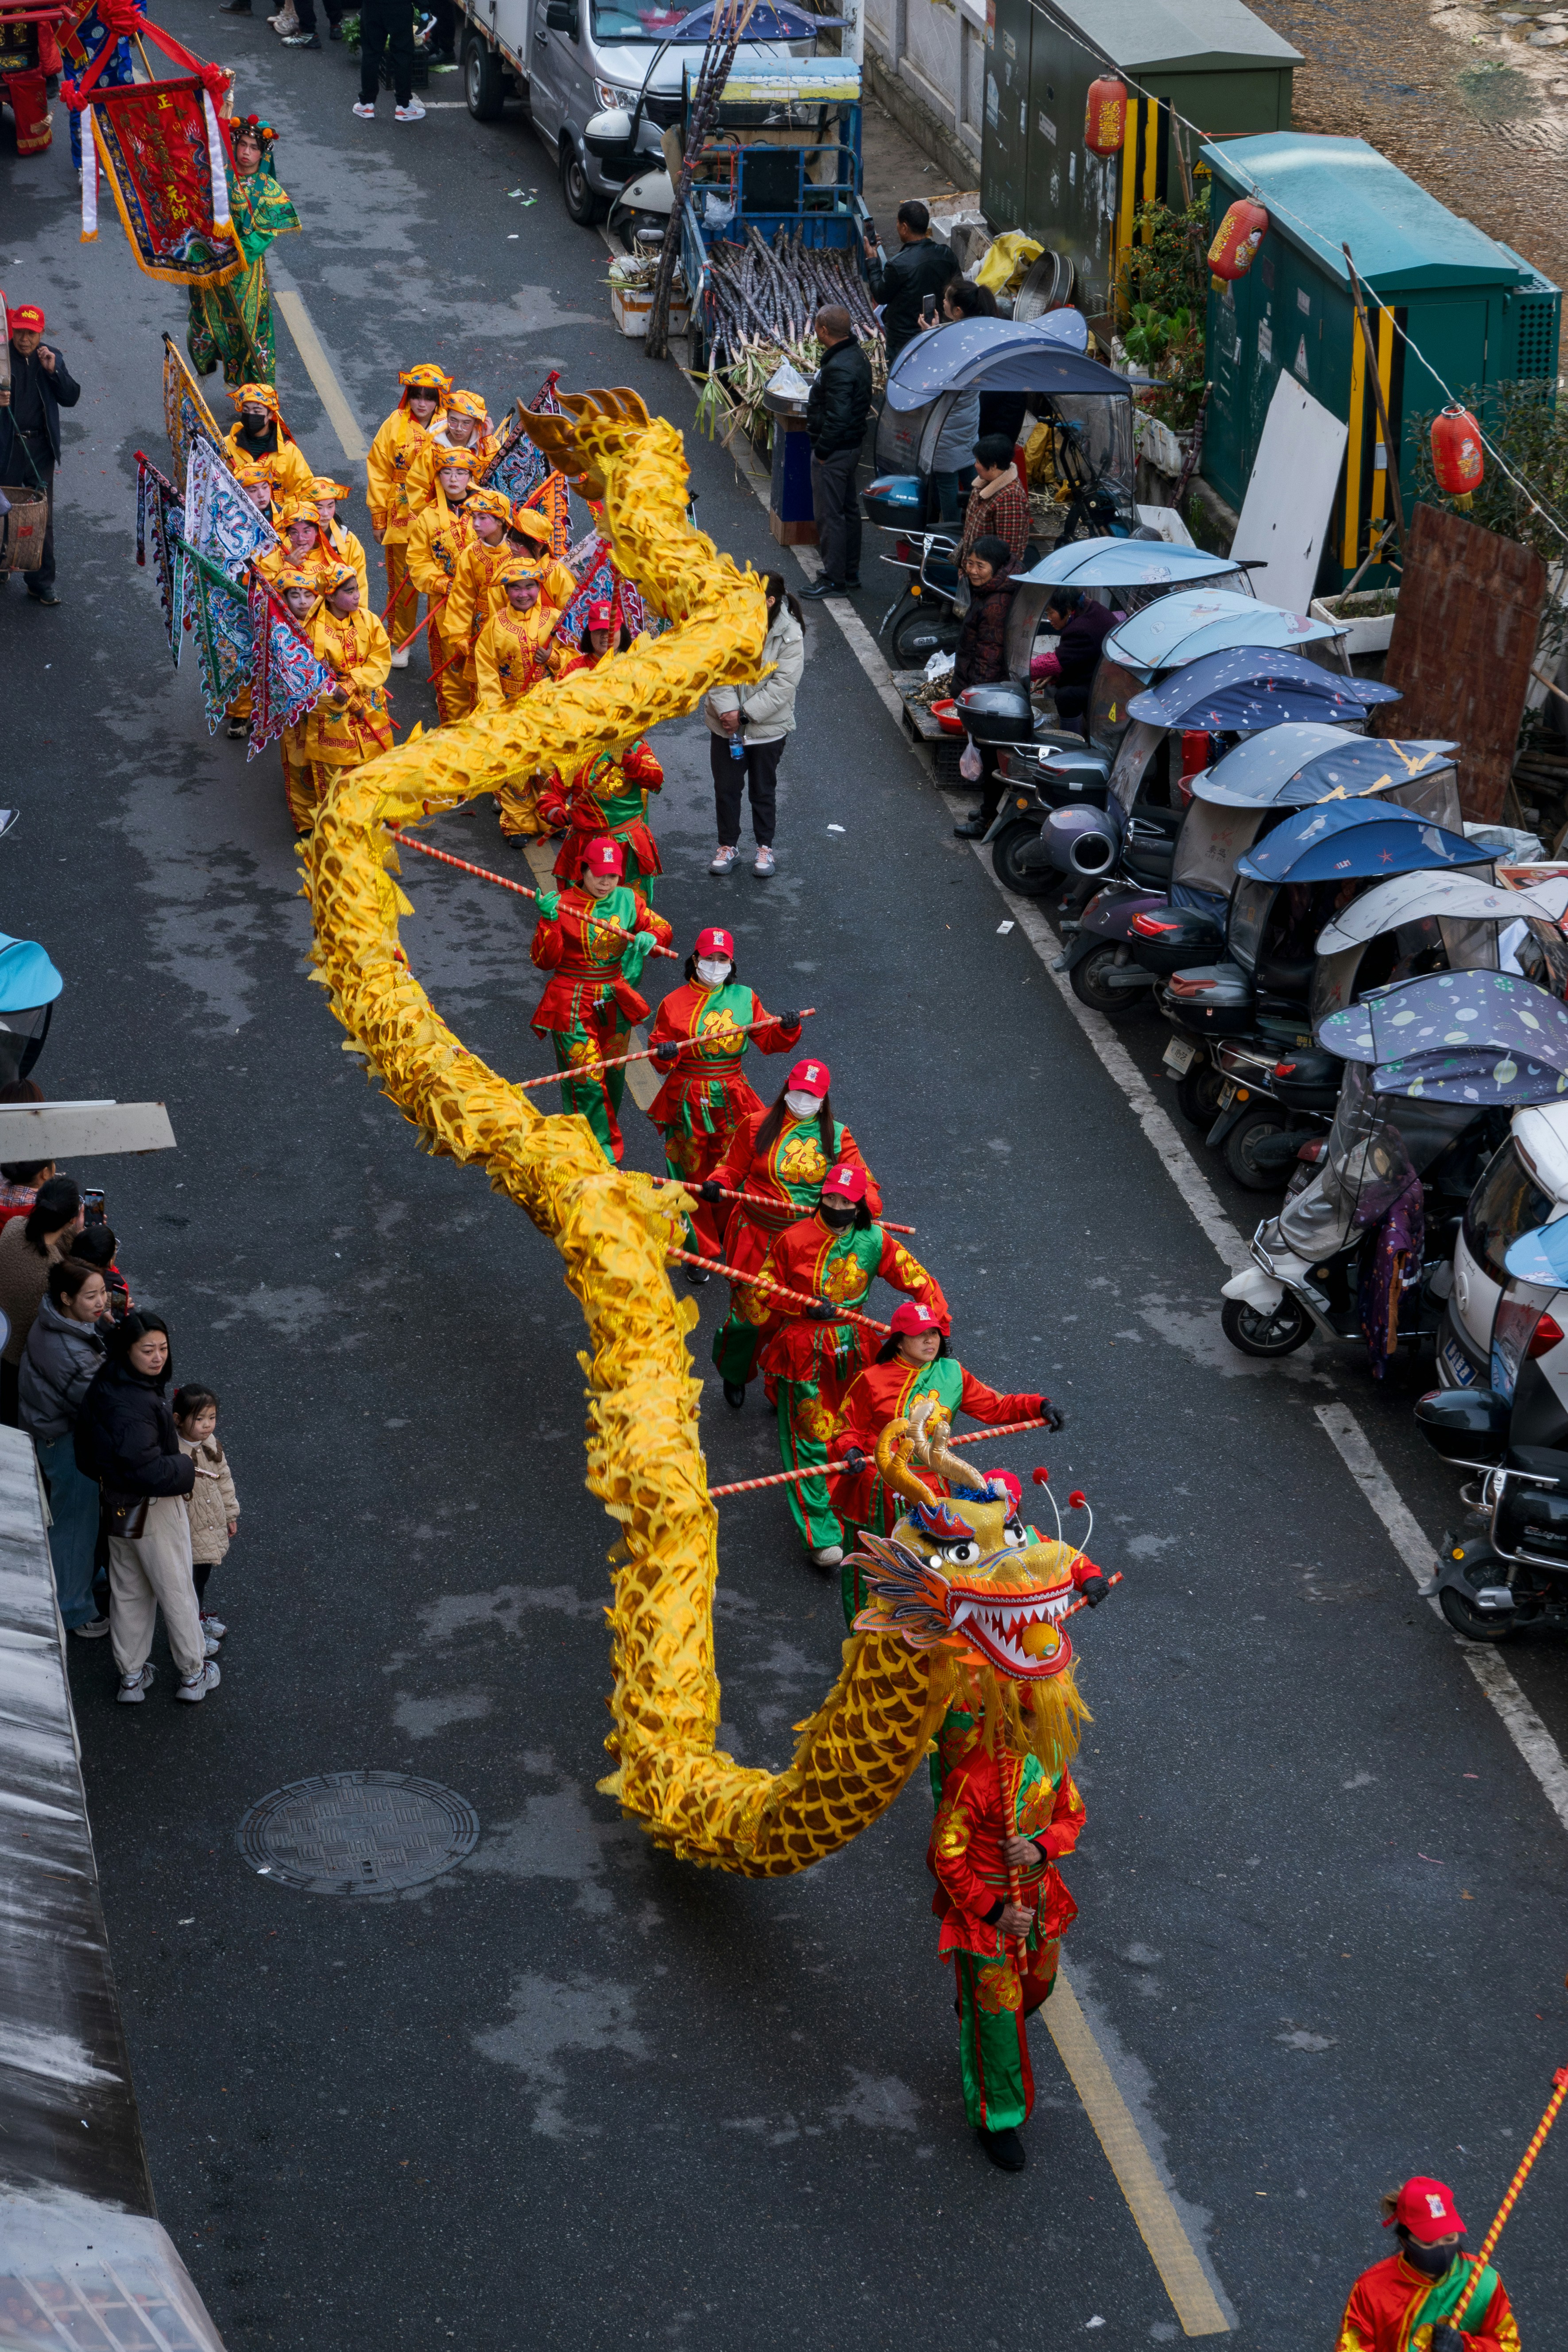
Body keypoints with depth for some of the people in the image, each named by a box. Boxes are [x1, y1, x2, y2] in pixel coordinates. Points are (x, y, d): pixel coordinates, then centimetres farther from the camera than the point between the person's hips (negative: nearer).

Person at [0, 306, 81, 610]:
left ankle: (41, 582, 8)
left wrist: (53, 371, -12)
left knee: (43, 516, 2)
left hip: (41, 448, 2)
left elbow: (71, 398, 1)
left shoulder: (51, 357, 4)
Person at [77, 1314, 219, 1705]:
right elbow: (148, 1470, -35)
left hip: (117, 1504, 8)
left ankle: (131, 1677, 33)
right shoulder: (133, 1406, -33)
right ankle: (193, 1674, 28)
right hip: (152, 1510, -8)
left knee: (128, 1591, 21)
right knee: (176, 1591, 12)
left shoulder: (105, 1387, -4)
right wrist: (186, 1470, -18)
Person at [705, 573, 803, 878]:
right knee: (726, 788, 12)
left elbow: (783, 684, -19)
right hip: (726, 724, 3)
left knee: (764, 790, 13)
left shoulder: (790, 635, -17)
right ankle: (729, 845, 29)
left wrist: (747, 714, -21)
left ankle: (765, 847, 29)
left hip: (768, 727, -3)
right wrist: (727, 709, -21)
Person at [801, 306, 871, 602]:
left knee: (829, 514, -2)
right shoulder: (857, 356, 6)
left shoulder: (838, 368, -27)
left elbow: (837, 417, -29)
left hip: (834, 451, -11)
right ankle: (851, 571, 32)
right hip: (852, 444, 11)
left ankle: (834, 580, 4)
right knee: (848, 508, 20)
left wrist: (822, 450, -18)